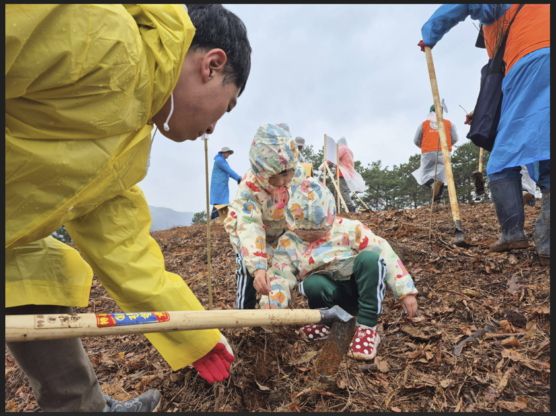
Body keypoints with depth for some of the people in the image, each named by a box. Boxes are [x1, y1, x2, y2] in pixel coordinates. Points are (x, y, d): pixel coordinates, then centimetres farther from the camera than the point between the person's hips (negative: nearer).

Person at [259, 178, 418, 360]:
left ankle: (367, 327, -21)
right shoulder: (288, 243, -4)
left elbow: (384, 253, -12)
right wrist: (270, 307, -30)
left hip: (362, 289, 0)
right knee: (312, 283, -34)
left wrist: (406, 291, -16)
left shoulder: (348, 229, -10)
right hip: (334, 296, 0)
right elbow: (280, 276, -11)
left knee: (369, 258, -32)